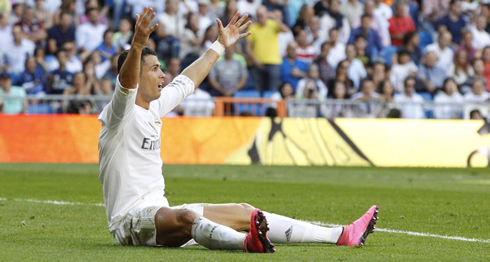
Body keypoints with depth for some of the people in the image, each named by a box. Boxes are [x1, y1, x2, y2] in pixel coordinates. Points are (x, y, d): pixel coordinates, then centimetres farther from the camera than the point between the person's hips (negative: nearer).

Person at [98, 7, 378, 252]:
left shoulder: (153, 108, 16)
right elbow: (126, 83, -32)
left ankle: (341, 235, -2)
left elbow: (186, 82, 31)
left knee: (242, 212, 1)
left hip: (161, 212, 9)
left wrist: (221, 45, 40)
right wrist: (137, 45, -50)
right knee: (186, 217, -39)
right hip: (130, 219, -9)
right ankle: (247, 242, -71)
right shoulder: (121, 112, -10)